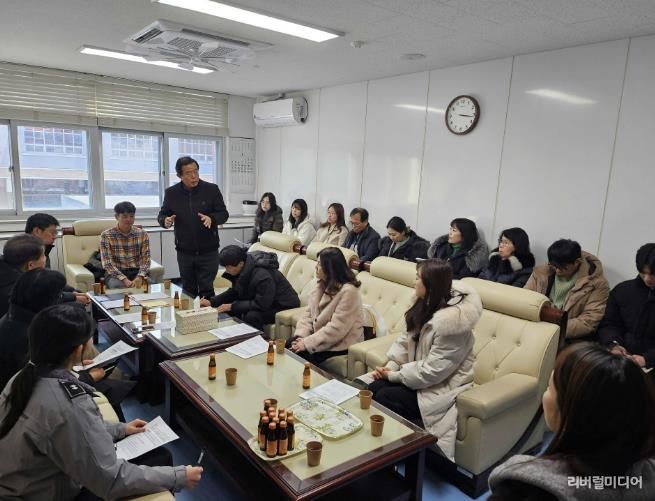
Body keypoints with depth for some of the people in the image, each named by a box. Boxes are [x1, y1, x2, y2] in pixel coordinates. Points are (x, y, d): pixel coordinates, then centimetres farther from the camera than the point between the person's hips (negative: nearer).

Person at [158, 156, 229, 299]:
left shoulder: (212, 189, -5)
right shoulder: (171, 193, 1)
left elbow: (224, 214, -2)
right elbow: (162, 215, 10)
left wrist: (211, 218, -24)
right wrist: (165, 221, -15)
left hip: (208, 251, -2)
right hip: (184, 252, 2)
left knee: (206, 290, 1)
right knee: (188, 291, 12)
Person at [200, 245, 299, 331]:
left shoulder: (262, 275, -33)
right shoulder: (243, 270, -7)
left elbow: (262, 304, -30)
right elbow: (234, 292, 6)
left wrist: (232, 306, -26)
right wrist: (212, 302, -5)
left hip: (282, 305, -8)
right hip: (265, 301, 9)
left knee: (251, 316, -31)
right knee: (231, 311, -5)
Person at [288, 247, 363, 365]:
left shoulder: (348, 291, -22)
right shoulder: (322, 285, 6)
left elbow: (336, 328, -26)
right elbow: (308, 313, 5)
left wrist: (307, 343, -24)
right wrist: (301, 337, -11)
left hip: (340, 344, -7)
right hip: (321, 337, 7)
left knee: (300, 355, -20)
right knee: (288, 345, -12)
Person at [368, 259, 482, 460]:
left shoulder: (450, 319, -28)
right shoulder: (426, 307, 1)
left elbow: (433, 371, -26)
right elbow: (406, 340, 5)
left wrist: (395, 376, -17)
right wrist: (390, 366, -11)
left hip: (442, 386, -8)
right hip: (421, 375, 8)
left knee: (385, 398, -19)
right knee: (373, 388, -11)